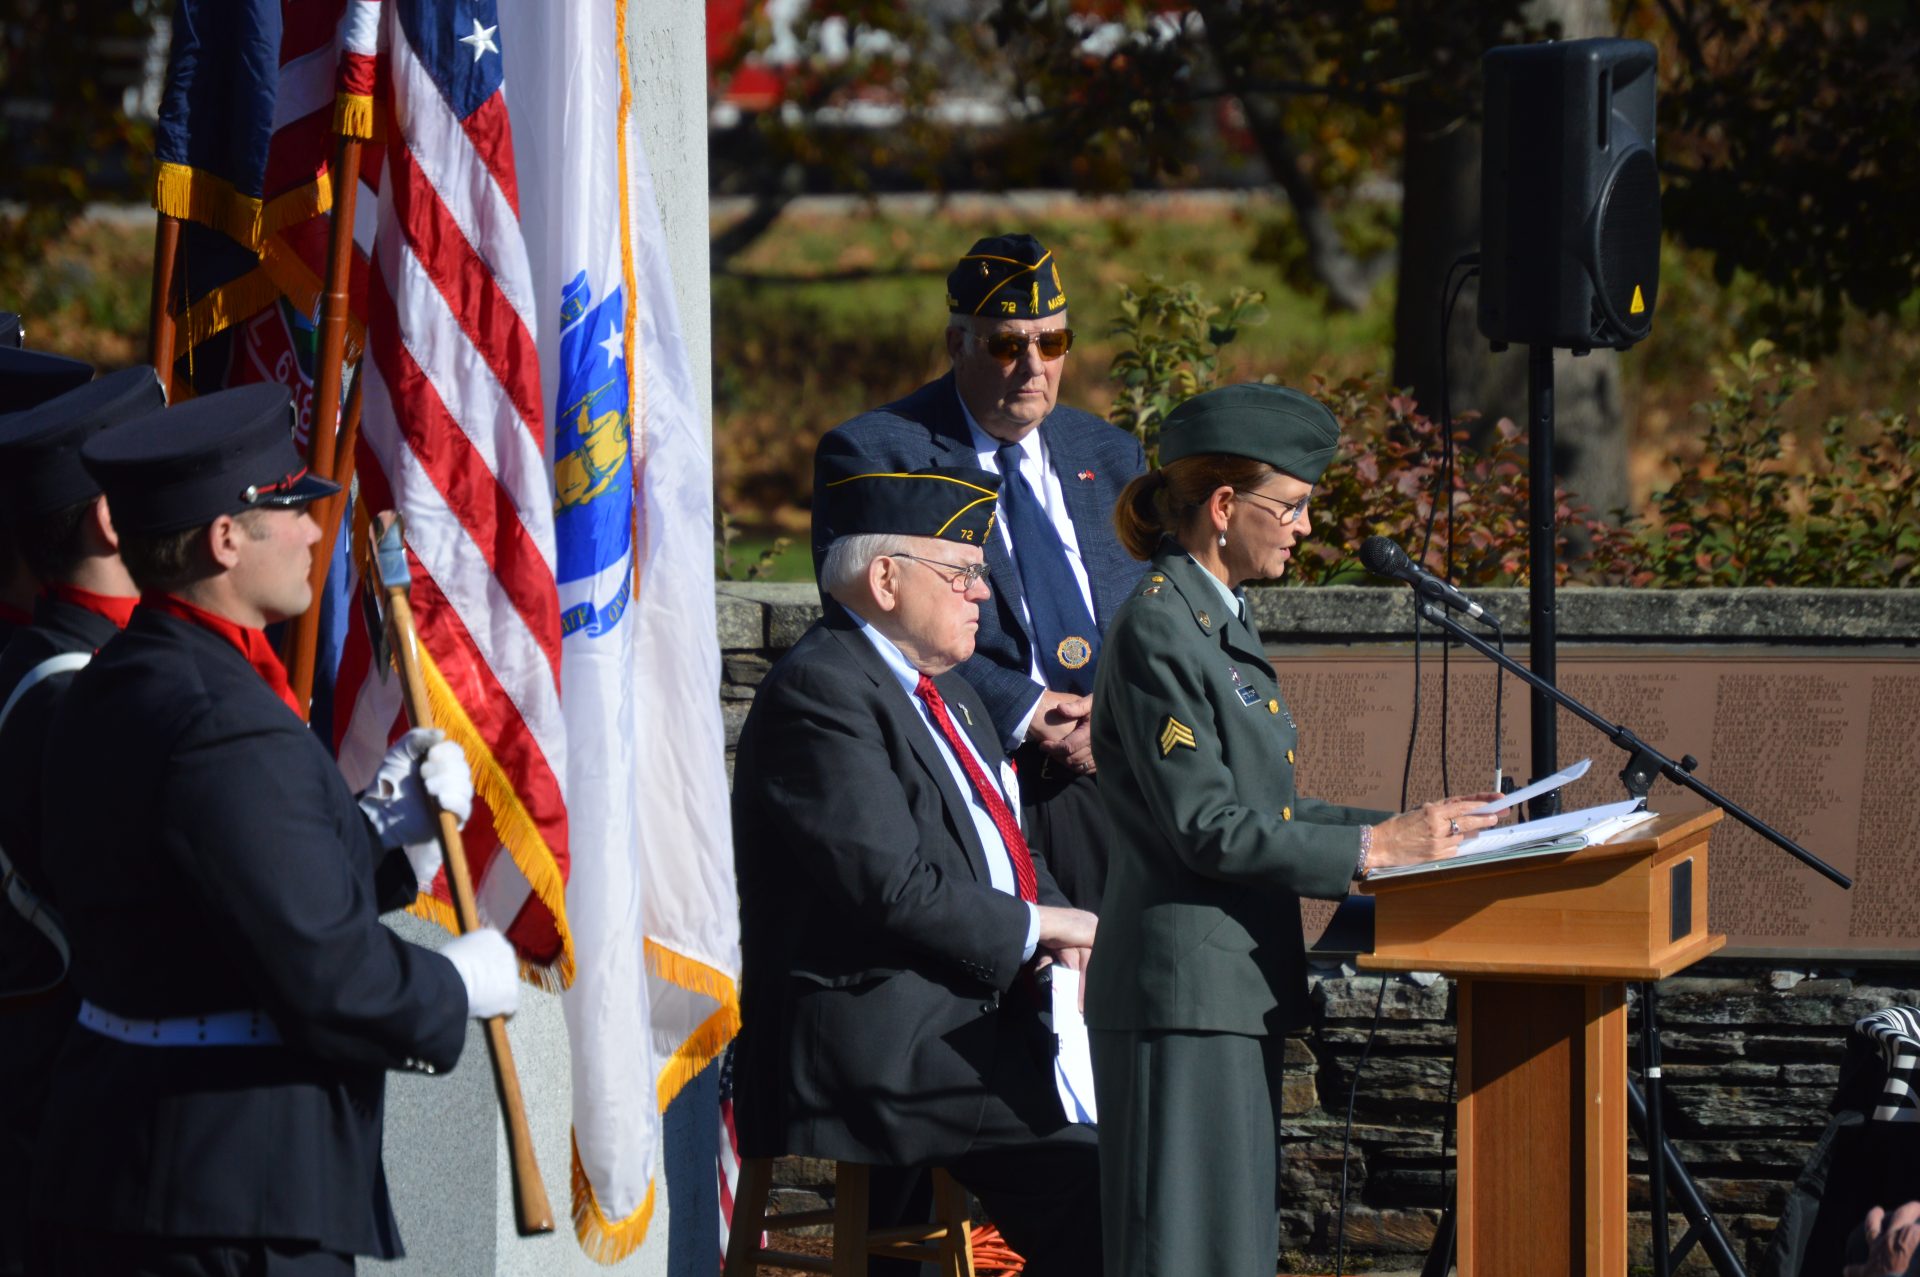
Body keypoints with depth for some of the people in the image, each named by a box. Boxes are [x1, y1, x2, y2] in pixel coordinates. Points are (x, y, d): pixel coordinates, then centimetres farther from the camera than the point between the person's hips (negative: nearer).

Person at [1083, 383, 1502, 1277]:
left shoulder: (1217, 623, 16)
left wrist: (1408, 829, 9)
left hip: (1237, 991, 10)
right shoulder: (1158, 631, -15)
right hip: (1183, 992, -10)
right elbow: (1206, 829, -20)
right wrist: (1374, 849, -18)